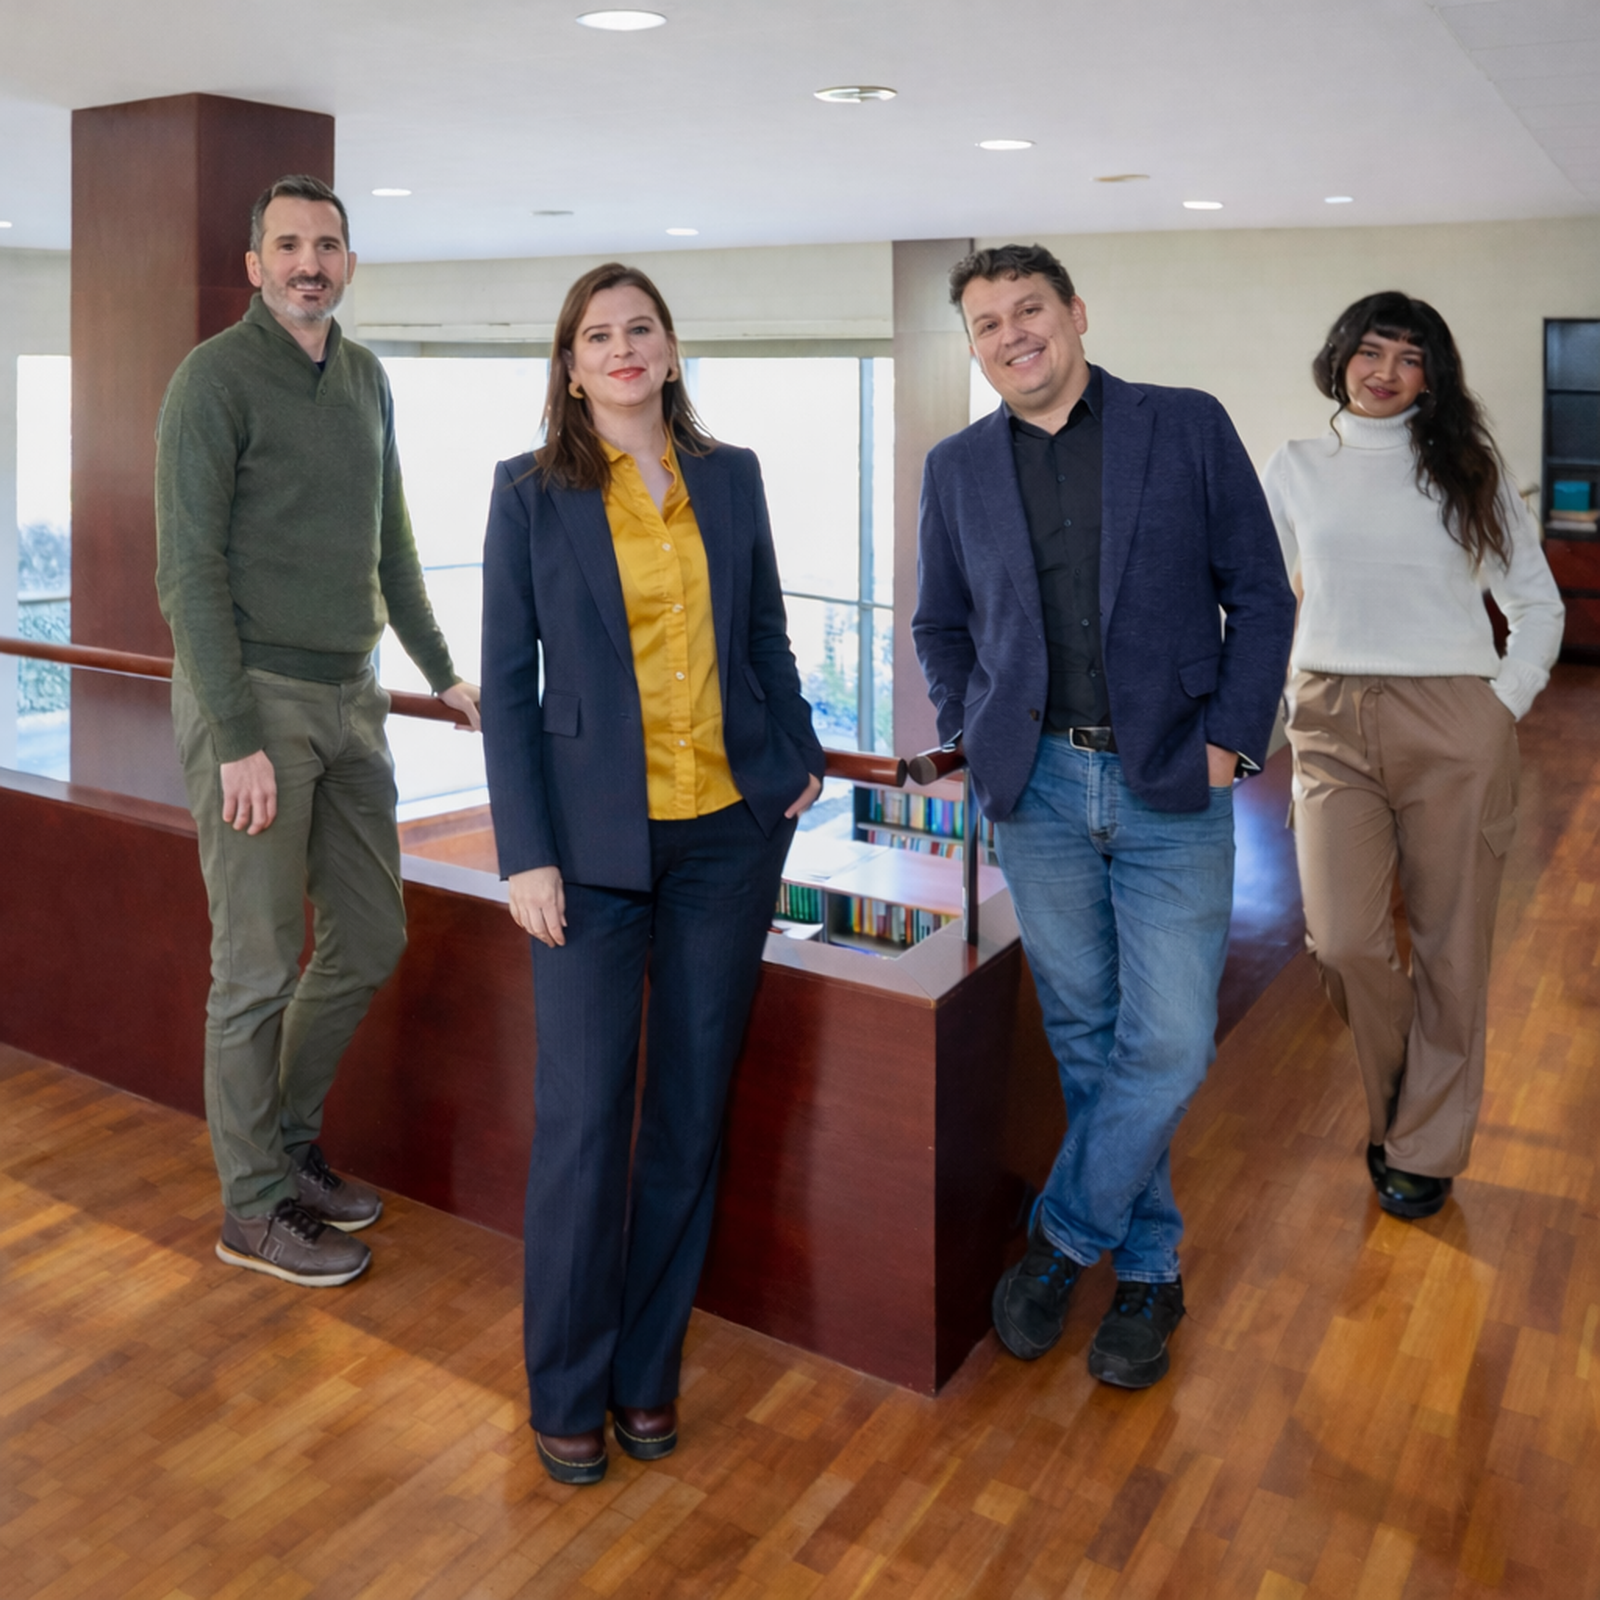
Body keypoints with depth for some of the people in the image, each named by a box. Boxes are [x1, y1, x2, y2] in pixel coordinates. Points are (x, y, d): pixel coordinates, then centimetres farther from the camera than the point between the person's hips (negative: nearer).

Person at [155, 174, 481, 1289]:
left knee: (370, 940, 11)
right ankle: (255, 1206, 16)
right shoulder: (216, 379, -8)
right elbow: (188, 570, -13)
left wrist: (443, 674, 20)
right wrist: (238, 738, -18)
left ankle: (288, 1140, 31)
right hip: (252, 698, -7)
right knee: (261, 966, 0)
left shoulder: (367, 380, 14)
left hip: (350, 696, 7)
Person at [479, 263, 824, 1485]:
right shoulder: (531, 492, 0)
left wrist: (802, 760, 6)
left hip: (729, 830, 3)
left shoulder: (731, 477, 8)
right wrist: (527, 853, -7)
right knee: (584, 1117, -1)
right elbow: (507, 681, -2)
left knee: (692, 1109, 9)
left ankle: (649, 1371, 26)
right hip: (596, 834, -3)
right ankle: (566, 1391, 19)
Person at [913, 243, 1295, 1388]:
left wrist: (1229, 738, -6)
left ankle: (1064, 1238, 17)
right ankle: (1147, 1268, 27)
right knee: (1087, 1037, 10)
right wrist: (976, 739, 3)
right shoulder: (958, 468, 9)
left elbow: (1260, 594, 2)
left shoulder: (1188, 428, 2)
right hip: (1041, 788, 2)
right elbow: (940, 627, 17)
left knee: (1168, 1043, -5)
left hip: (1174, 786, -2)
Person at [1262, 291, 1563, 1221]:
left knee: (1450, 945, 4)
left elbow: (1537, 604, 10)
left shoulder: (1469, 471, 7)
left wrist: (1506, 705, -2)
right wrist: (1288, 699, 3)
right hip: (1334, 726, 1)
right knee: (1344, 940, -10)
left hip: (1454, 728, 0)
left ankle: (1425, 1150, 21)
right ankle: (1397, 1101, 20)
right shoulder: (1297, 471, 9)